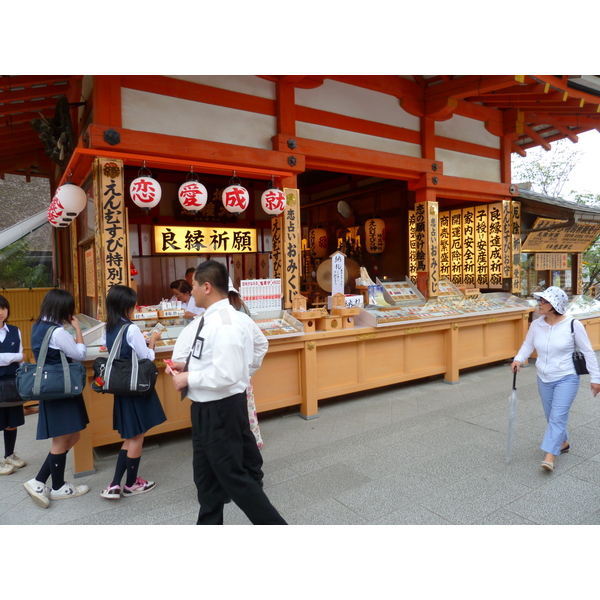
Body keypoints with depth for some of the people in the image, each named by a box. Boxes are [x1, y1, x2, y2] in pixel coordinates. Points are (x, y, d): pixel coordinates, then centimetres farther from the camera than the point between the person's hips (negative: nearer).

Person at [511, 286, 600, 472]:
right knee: (552, 417, 18)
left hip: (566, 379, -5)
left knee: (557, 417, -10)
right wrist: (518, 359, -13)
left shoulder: (573, 324, -15)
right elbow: (527, 345, 7)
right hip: (544, 379, 5)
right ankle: (563, 443, 41)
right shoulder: (536, 325, -4)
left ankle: (549, 457, -7)